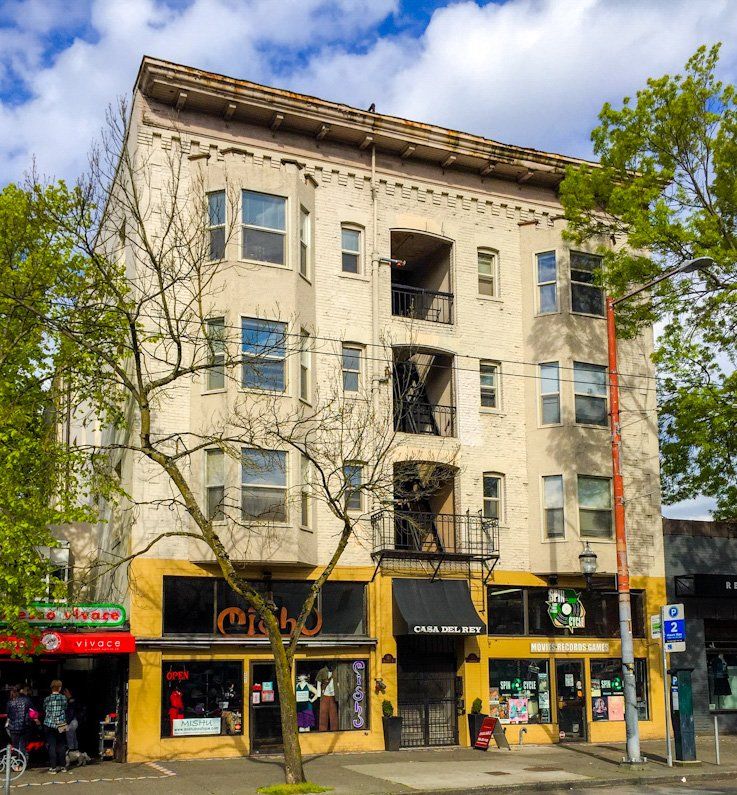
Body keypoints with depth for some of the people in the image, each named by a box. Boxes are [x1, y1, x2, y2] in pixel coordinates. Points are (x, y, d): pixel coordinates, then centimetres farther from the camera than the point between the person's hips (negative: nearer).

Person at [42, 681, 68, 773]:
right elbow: (65, 709, 4)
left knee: (51, 746, 3)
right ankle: (63, 766, 16)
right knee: (61, 746, 11)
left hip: (49, 725, -1)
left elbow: (44, 711, 6)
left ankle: (53, 767, 1)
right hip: (61, 725, 1)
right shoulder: (63, 698, -4)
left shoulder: (47, 699, -5)